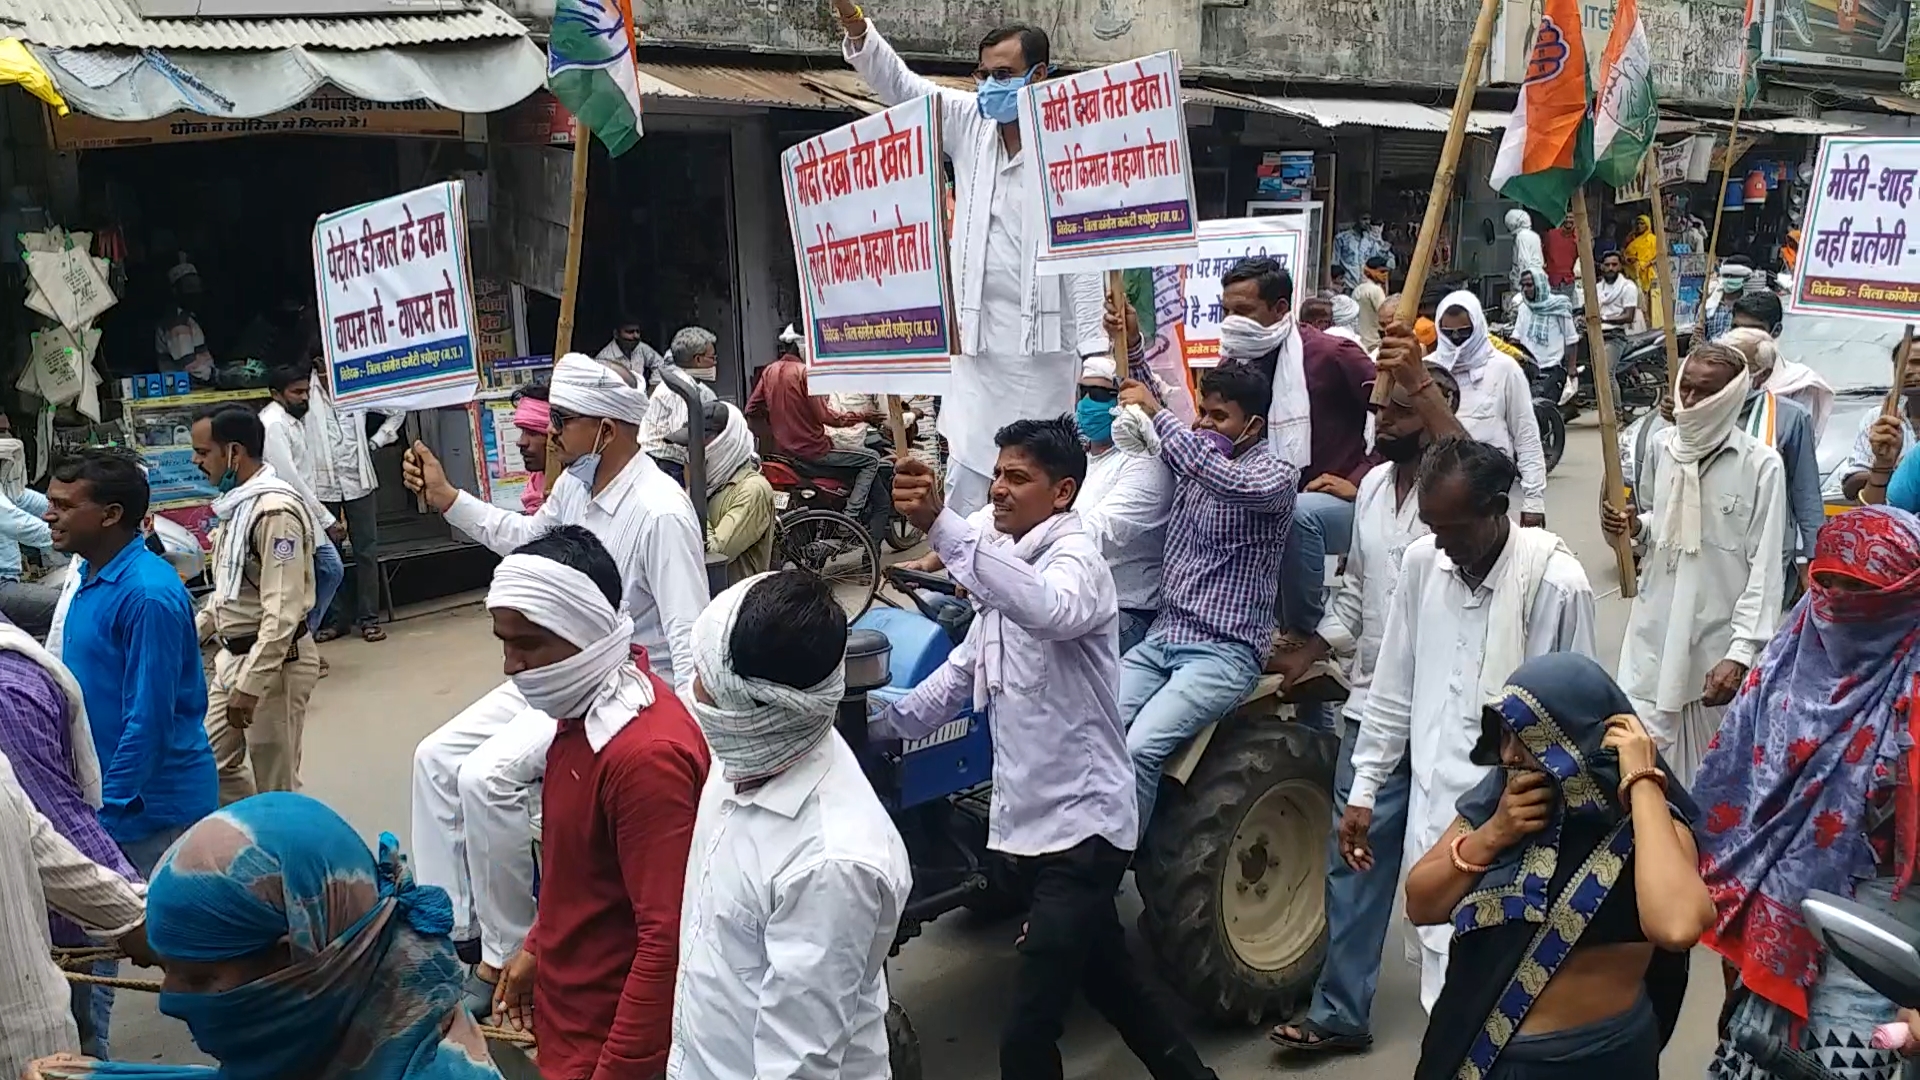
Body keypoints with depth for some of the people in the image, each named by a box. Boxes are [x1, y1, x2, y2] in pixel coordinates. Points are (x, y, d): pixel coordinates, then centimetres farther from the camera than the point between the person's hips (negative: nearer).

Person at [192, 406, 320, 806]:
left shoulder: (275, 510, -23)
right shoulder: (237, 502, 8)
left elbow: (282, 612, -26)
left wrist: (250, 685, -26)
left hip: (274, 661, -10)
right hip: (233, 655, 10)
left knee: (277, 786, 2)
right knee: (213, 764, 18)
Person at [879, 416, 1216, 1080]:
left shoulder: (1074, 558, -16)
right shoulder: (1010, 564, 12)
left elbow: (1047, 611, -42)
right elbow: (966, 669, 17)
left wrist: (941, 525, -51)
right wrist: (883, 721, 7)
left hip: (1080, 822, -9)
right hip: (1032, 818, 10)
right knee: (1107, 980, 25)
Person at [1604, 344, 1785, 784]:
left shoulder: (1761, 465, -11)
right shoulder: (1661, 446, 3)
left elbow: (1765, 569, -10)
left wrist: (1741, 653, -16)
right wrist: (1635, 526, -3)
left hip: (1720, 637, -3)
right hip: (1655, 628, 4)